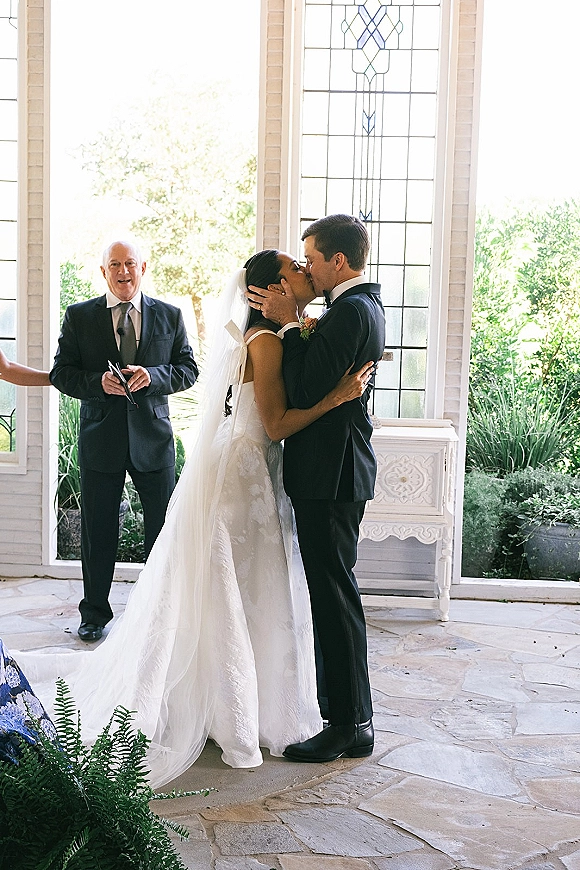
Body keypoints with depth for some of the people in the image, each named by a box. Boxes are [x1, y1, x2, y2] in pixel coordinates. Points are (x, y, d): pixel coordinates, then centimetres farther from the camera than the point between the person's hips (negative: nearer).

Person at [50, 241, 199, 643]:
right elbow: (61, 373, 0)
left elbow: (189, 369, 3)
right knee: (98, 531, 9)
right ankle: (95, 614, 26)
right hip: (100, 440, -1)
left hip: (154, 438, 1)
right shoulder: (79, 316, 2)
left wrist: (152, 376, -16)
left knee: (164, 528, 9)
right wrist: (99, 382, -18)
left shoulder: (170, 316, 5)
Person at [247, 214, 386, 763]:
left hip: (330, 475, -11)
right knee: (333, 595, 17)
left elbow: (305, 395, -20)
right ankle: (350, 715, 29)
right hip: (337, 470, 11)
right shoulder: (364, 305, 15)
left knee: (335, 598, -3)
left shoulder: (349, 311, -17)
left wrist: (289, 324, -13)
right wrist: (291, 322, 5)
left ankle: (350, 726, 8)